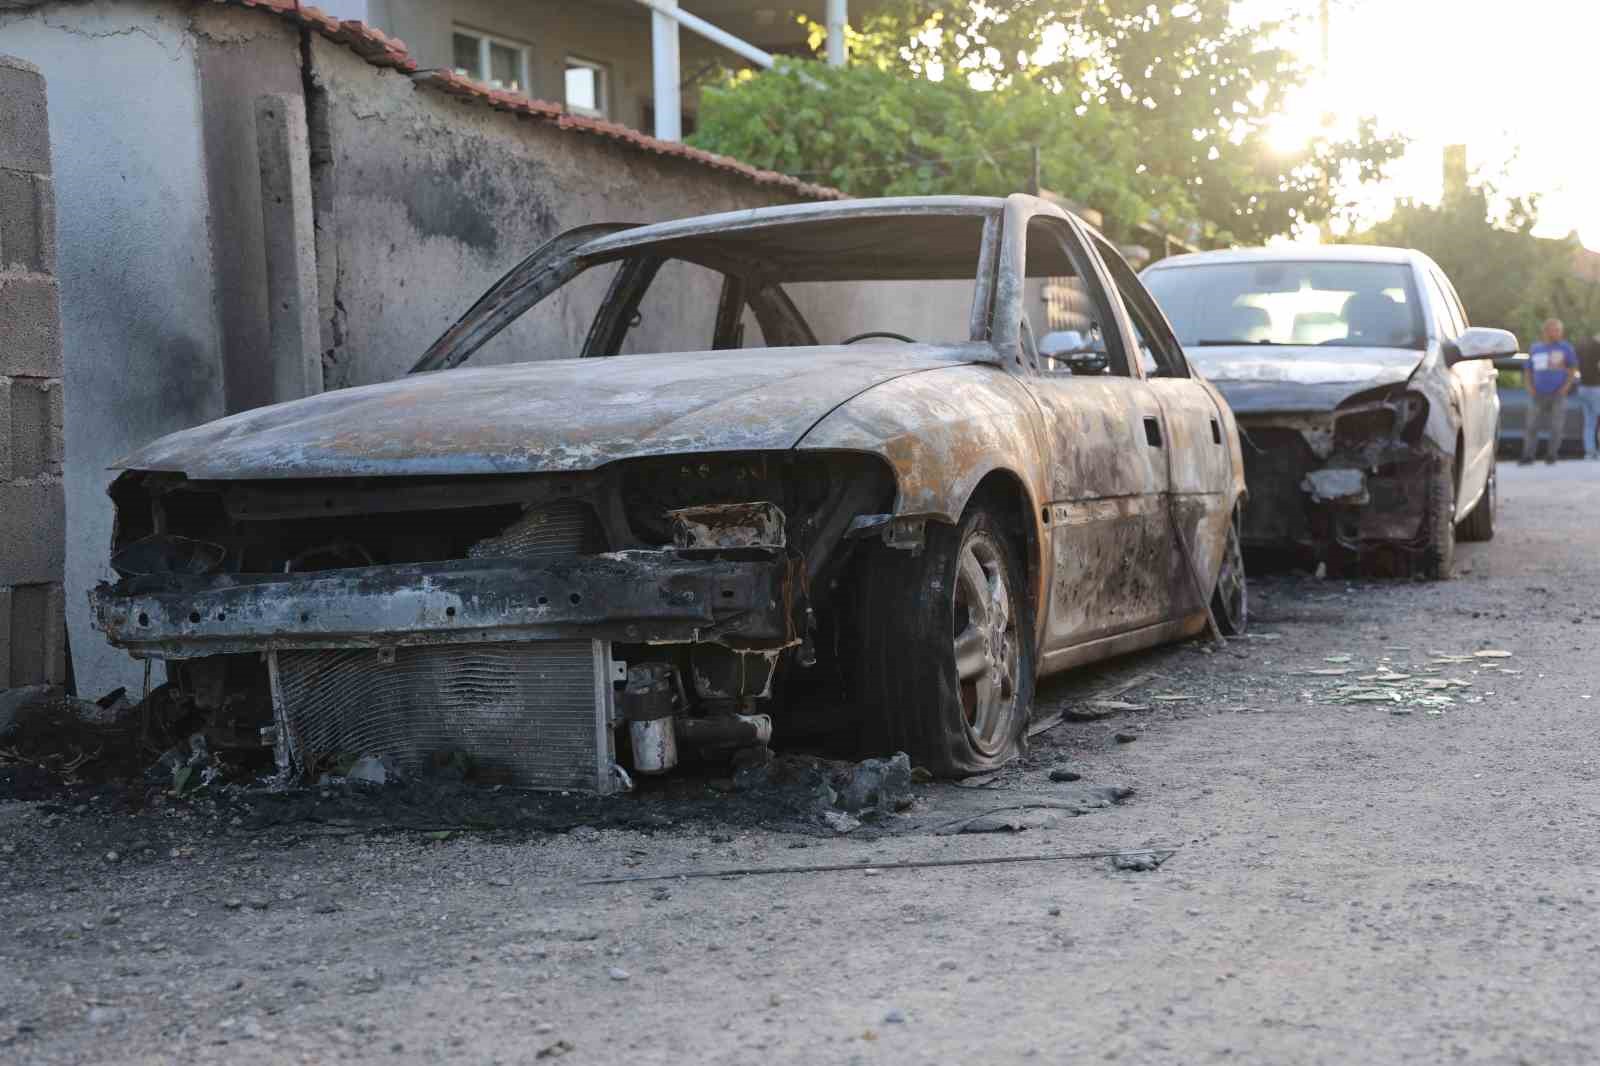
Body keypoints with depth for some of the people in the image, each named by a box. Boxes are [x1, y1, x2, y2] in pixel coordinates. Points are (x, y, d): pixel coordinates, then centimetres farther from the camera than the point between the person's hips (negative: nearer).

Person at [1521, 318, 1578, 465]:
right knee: (1531, 426, -4)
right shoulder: (1535, 349, 12)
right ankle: (1528, 456, 1)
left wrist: (1567, 386, -5)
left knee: (1556, 427, -3)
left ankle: (1552, 455, 7)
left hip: (1558, 394, -2)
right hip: (1539, 395, 2)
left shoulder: (1565, 348, 4)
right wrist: (1530, 387, 4)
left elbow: (1573, 369, 7)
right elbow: (1528, 371, 18)